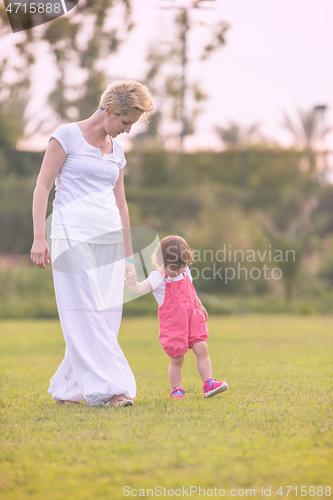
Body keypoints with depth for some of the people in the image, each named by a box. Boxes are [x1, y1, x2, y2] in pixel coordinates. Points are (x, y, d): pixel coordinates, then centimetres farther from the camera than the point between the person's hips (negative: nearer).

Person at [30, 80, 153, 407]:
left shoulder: (116, 150, 17)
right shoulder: (67, 135, -2)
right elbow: (42, 186, -4)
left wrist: (128, 256, 21)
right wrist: (39, 237, -12)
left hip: (109, 238, 7)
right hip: (73, 237, -7)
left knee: (107, 316, 3)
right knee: (87, 314, -9)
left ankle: (68, 388, 12)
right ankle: (108, 388, -12)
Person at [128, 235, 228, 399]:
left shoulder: (185, 272, 8)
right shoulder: (158, 278, -12)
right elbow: (140, 288, -28)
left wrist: (200, 306, 37)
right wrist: (130, 281, -49)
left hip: (192, 319, 5)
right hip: (173, 325, -5)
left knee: (202, 349, -3)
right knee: (177, 359, 0)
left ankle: (208, 384, 2)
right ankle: (176, 389, 16)